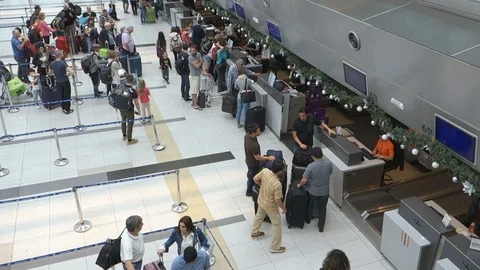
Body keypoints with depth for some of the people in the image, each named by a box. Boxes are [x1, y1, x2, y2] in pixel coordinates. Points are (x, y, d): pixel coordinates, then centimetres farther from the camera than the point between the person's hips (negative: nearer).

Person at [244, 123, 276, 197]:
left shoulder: (247, 135, -18)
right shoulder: (254, 145, -43)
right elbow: (257, 158, -29)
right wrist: (268, 158, -18)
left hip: (248, 159, 8)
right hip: (253, 163, -8)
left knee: (250, 173, 32)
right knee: (252, 177, 19)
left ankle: (249, 186, 58)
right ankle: (249, 191, 43)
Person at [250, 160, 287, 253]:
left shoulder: (265, 171, -23)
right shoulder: (277, 184, -39)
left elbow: (255, 179, -4)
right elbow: (278, 201, -27)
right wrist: (284, 209, -8)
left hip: (261, 200, 7)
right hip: (270, 206, -7)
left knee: (259, 216, 33)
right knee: (277, 224, 14)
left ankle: (254, 232, 58)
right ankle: (275, 247, 26)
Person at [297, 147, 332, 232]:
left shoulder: (311, 166, -26)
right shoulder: (328, 163, -13)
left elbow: (304, 180, -22)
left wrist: (299, 185, -1)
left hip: (313, 191, -2)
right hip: (325, 191, 3)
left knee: (310, 205, 26)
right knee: (322, 208, 20)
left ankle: (307, 220, 48)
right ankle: (321, 227, 33)